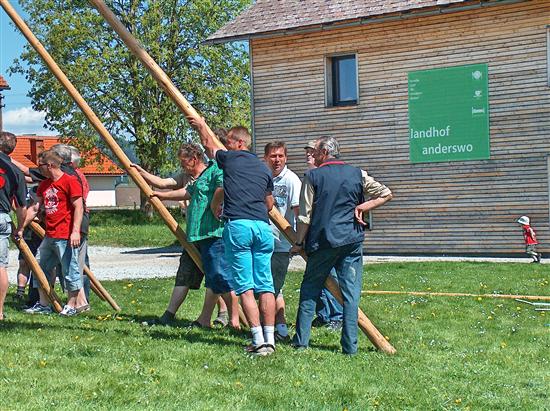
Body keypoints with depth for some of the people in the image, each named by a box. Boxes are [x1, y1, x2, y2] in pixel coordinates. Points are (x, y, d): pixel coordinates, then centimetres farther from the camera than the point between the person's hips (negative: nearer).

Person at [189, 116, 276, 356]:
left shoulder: (229, 158, 9)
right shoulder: (263, 168, 20)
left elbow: (209, 145, 31)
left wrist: (200, 126, 50)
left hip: (238, 225, -4)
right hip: (263, 226, 4)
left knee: (245, 287, -4)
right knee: (265, 285, 6)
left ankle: (258, 340, -9)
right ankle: (269, 339, 2)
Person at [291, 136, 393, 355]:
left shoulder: (313, 176, -2)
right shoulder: (357, 174, 6)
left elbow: (305, 216, -3)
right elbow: (386, 194, 10)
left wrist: (299, 243, 6)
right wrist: (362, 207, 6)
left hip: (322, 242, -2)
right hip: (352, 241, 2)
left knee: (310, 289, 11)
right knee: (351, 293, 3)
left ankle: (301, 340, 12)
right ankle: (350, 346, 1)